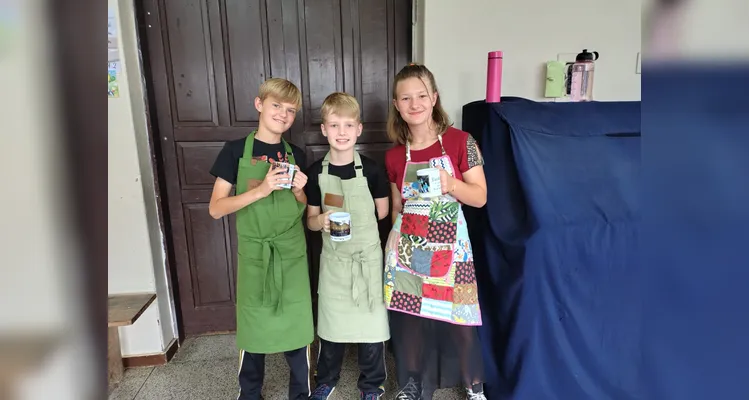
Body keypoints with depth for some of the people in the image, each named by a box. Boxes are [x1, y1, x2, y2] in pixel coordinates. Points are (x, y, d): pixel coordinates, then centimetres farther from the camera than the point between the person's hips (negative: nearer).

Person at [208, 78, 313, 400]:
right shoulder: (236, 151, -5)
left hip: (292, 253, 2)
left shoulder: (296, 155, 5)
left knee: (297, 325, 7)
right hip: (254, 254, -2)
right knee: (253, 326, 8)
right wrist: (260, 190, -22)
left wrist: (299, 191, -10)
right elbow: (216, 208, -10)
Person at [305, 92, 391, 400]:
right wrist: (321, 221, -18)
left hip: (367, 256, -1)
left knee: (371, 319, 8)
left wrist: (354, 220, -1)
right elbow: (310, 220, 1)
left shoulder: (371, 170, -10)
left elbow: (383, 211, 2)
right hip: (333, 257, 2)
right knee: (331, 319, 15)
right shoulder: (316, 172, -5)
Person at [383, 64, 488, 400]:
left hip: (449, 246, -2)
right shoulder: (394, 156, 2)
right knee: (408, 315, 10)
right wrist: (394, 244, 12)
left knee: (458, 317, 6)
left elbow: (480, 197, -6)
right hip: (408, 247, 3)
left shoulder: (460, 142, -7)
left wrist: (450, 184, -23)